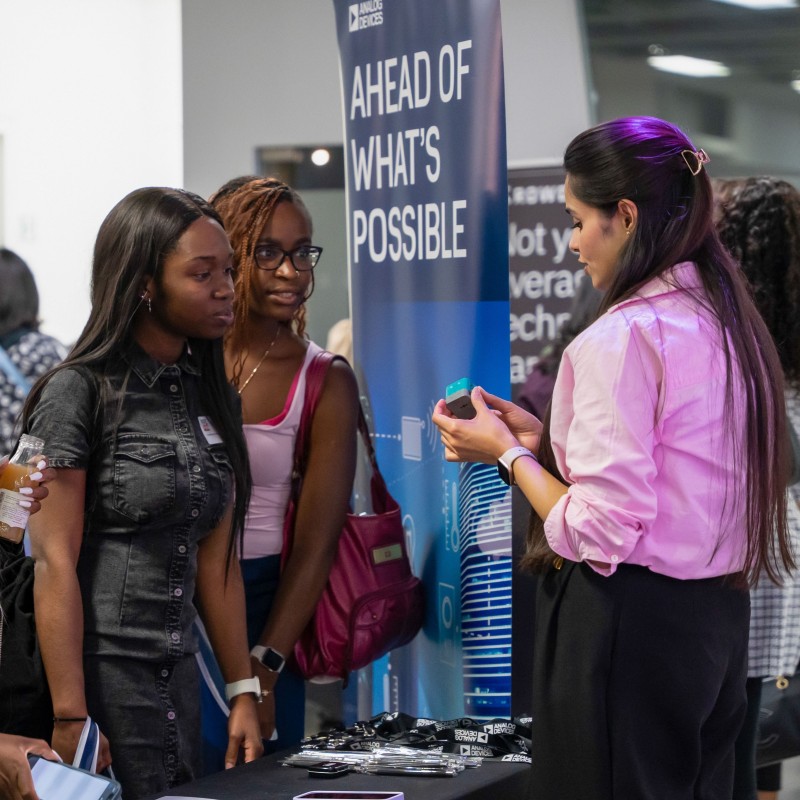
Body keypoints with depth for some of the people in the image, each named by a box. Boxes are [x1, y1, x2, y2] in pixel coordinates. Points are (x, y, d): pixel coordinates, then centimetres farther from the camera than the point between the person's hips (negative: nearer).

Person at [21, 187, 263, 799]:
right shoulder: (80, 393, -10)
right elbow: (55, 564, -14)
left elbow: (217, 561, 12)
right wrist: (71, 719, -19)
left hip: (179, 679, 7)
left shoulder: (214, 398, 11)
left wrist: (244, 692, 7)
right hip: (99, 673, -7)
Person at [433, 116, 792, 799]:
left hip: (627, 625, -9)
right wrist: (541, 437, 14)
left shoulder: (621, 339, -18)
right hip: (718, 616, 9)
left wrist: (506, 453, -6)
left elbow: (601, 534, -20)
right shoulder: (729, 323, 9)